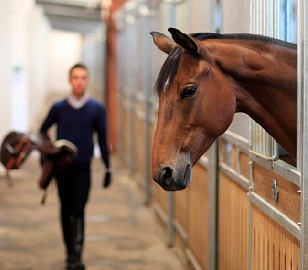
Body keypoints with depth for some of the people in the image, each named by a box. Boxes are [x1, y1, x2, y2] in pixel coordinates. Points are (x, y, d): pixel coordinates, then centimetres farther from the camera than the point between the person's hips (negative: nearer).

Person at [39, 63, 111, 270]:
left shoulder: (97, 108, 0)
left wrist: (108, 167, 5)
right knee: (66, 210, 9)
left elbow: (103, 138, 6)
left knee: (78, 211, -11)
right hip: (61, 167, 2)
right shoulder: (58, 107, 1)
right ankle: (71, 252, 20)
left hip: (83, 167, -2)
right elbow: (43, 130, 16)